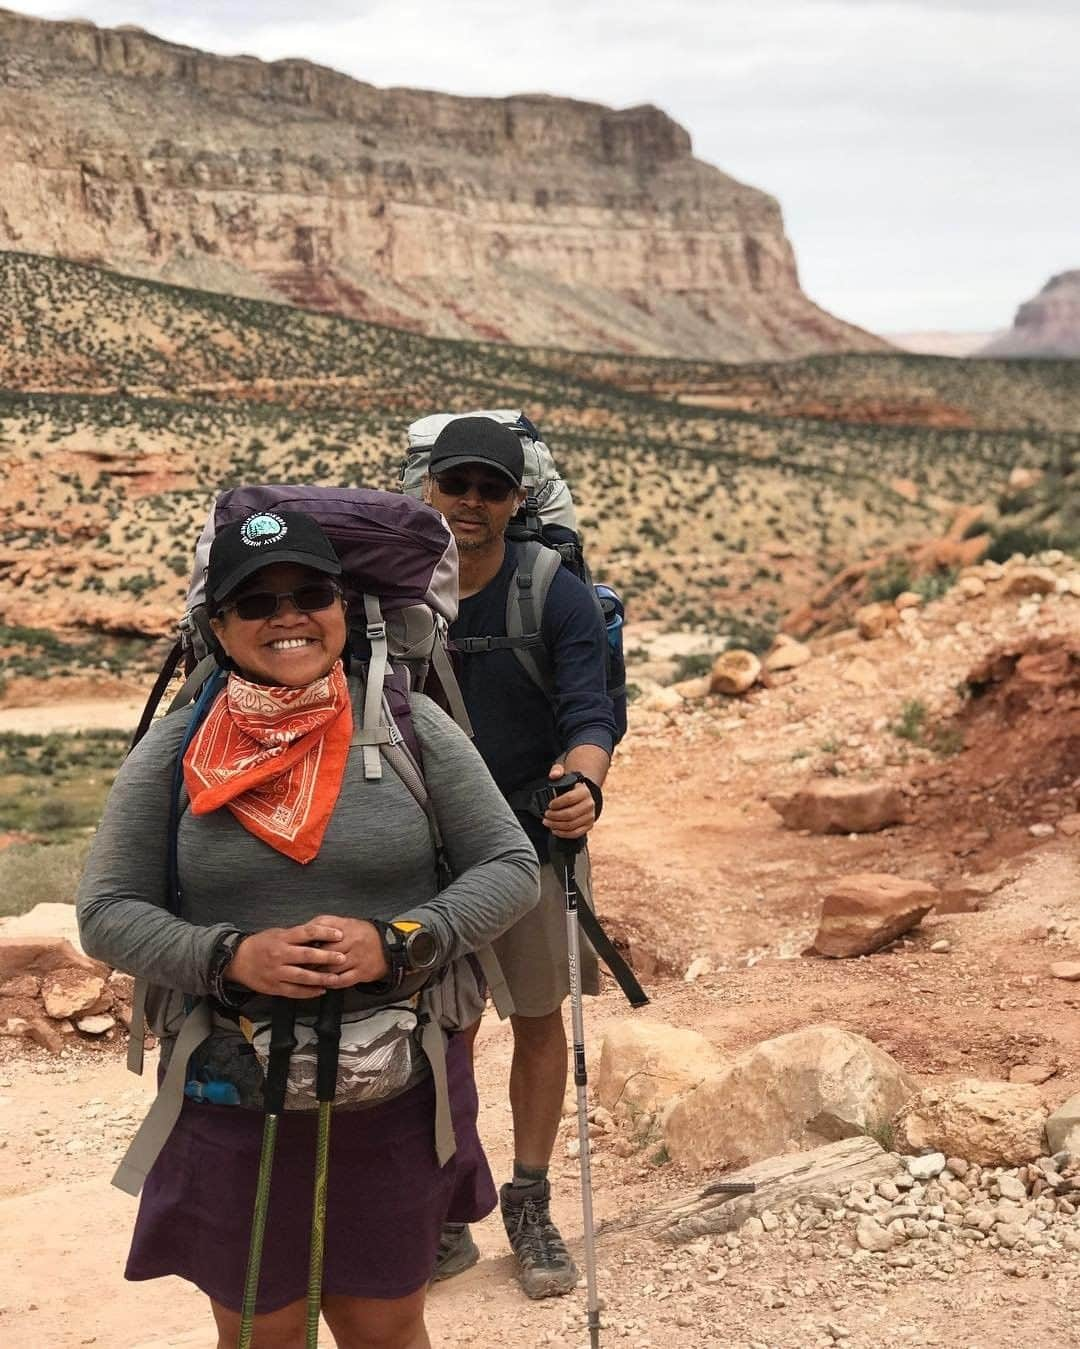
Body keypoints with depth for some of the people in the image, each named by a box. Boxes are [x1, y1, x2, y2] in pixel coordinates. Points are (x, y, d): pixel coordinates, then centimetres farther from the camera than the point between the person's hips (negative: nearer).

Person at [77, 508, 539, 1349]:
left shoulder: (410, 726, -5)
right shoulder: (174, 750, -3)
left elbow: (511, 867, -3)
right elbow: (107, 912, -2)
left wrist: (396, 942, -19)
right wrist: (229, 956, -19)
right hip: (235, 1103, 1)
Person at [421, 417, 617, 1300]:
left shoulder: (558, 597, -10)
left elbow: (591, 713, -19)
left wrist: (583, 777, -39)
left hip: (534, 838, -1)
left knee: (538, 1022, 10)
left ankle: (530, 1208, 26)